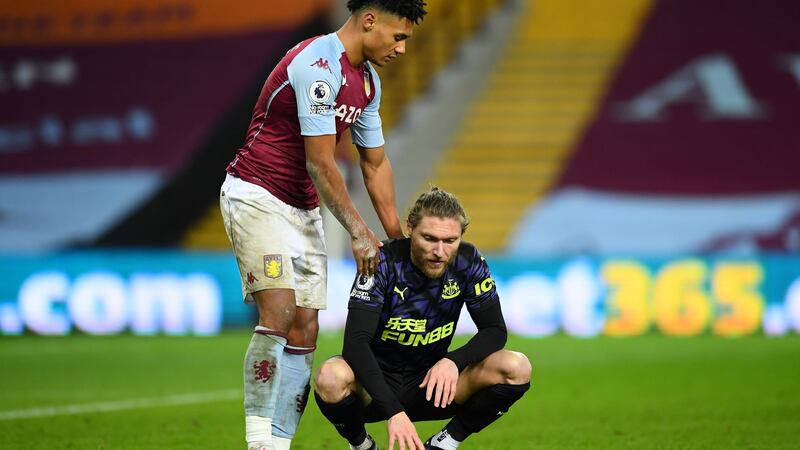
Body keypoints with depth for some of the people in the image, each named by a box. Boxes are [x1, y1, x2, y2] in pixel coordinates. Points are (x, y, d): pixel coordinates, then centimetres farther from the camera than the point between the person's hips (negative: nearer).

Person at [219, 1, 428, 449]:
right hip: (257, 196, -9)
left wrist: (400, 238, 15)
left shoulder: (367, 79, 10)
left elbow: (375, 164, 18)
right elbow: (320, 164, -21)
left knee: (305, 330, 2)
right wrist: (359, 231, -19)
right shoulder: (318, 65, -20)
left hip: (305, 208, 9)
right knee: (279, 314, -21)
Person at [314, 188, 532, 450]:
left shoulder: (468, 263, -9)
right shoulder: (384, 263, -21)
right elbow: (355, 341, -30)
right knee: (331, 377, -37)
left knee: (517, 368, -20)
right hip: (376, 386, -3)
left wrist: (453, 361, -28)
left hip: (429, 384, 3)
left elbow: (495, 330, -5)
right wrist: (393, 411, -42)